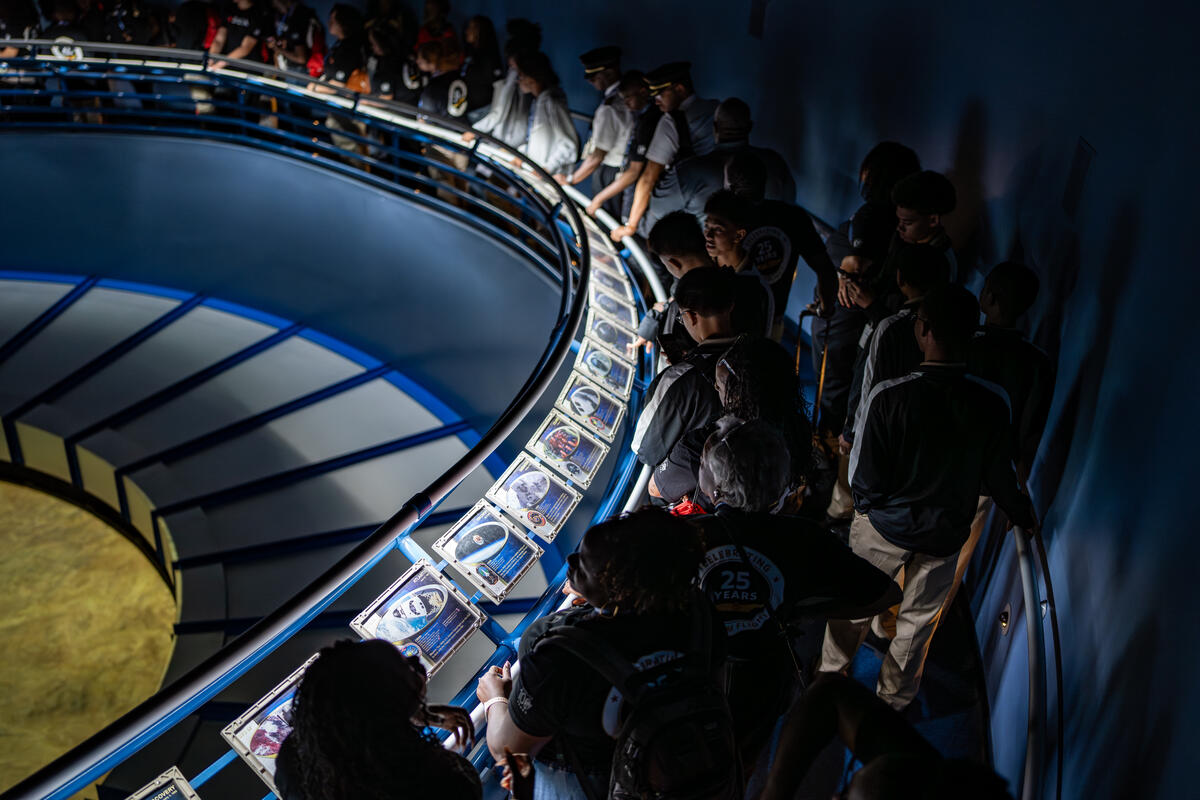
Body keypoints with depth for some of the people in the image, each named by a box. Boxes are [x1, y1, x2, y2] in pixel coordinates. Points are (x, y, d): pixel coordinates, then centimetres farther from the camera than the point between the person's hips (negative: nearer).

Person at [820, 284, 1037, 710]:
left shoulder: (890, 396, -27)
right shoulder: (993, 403, -18)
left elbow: (864, 482, -21)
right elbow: (998, 477, -4)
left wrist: (867, 507, 3)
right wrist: (1023, 512, 16)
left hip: (885, 527, -2)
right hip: (945, 535, 2)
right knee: (918, 620, 23)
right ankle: (891, 703, 43)